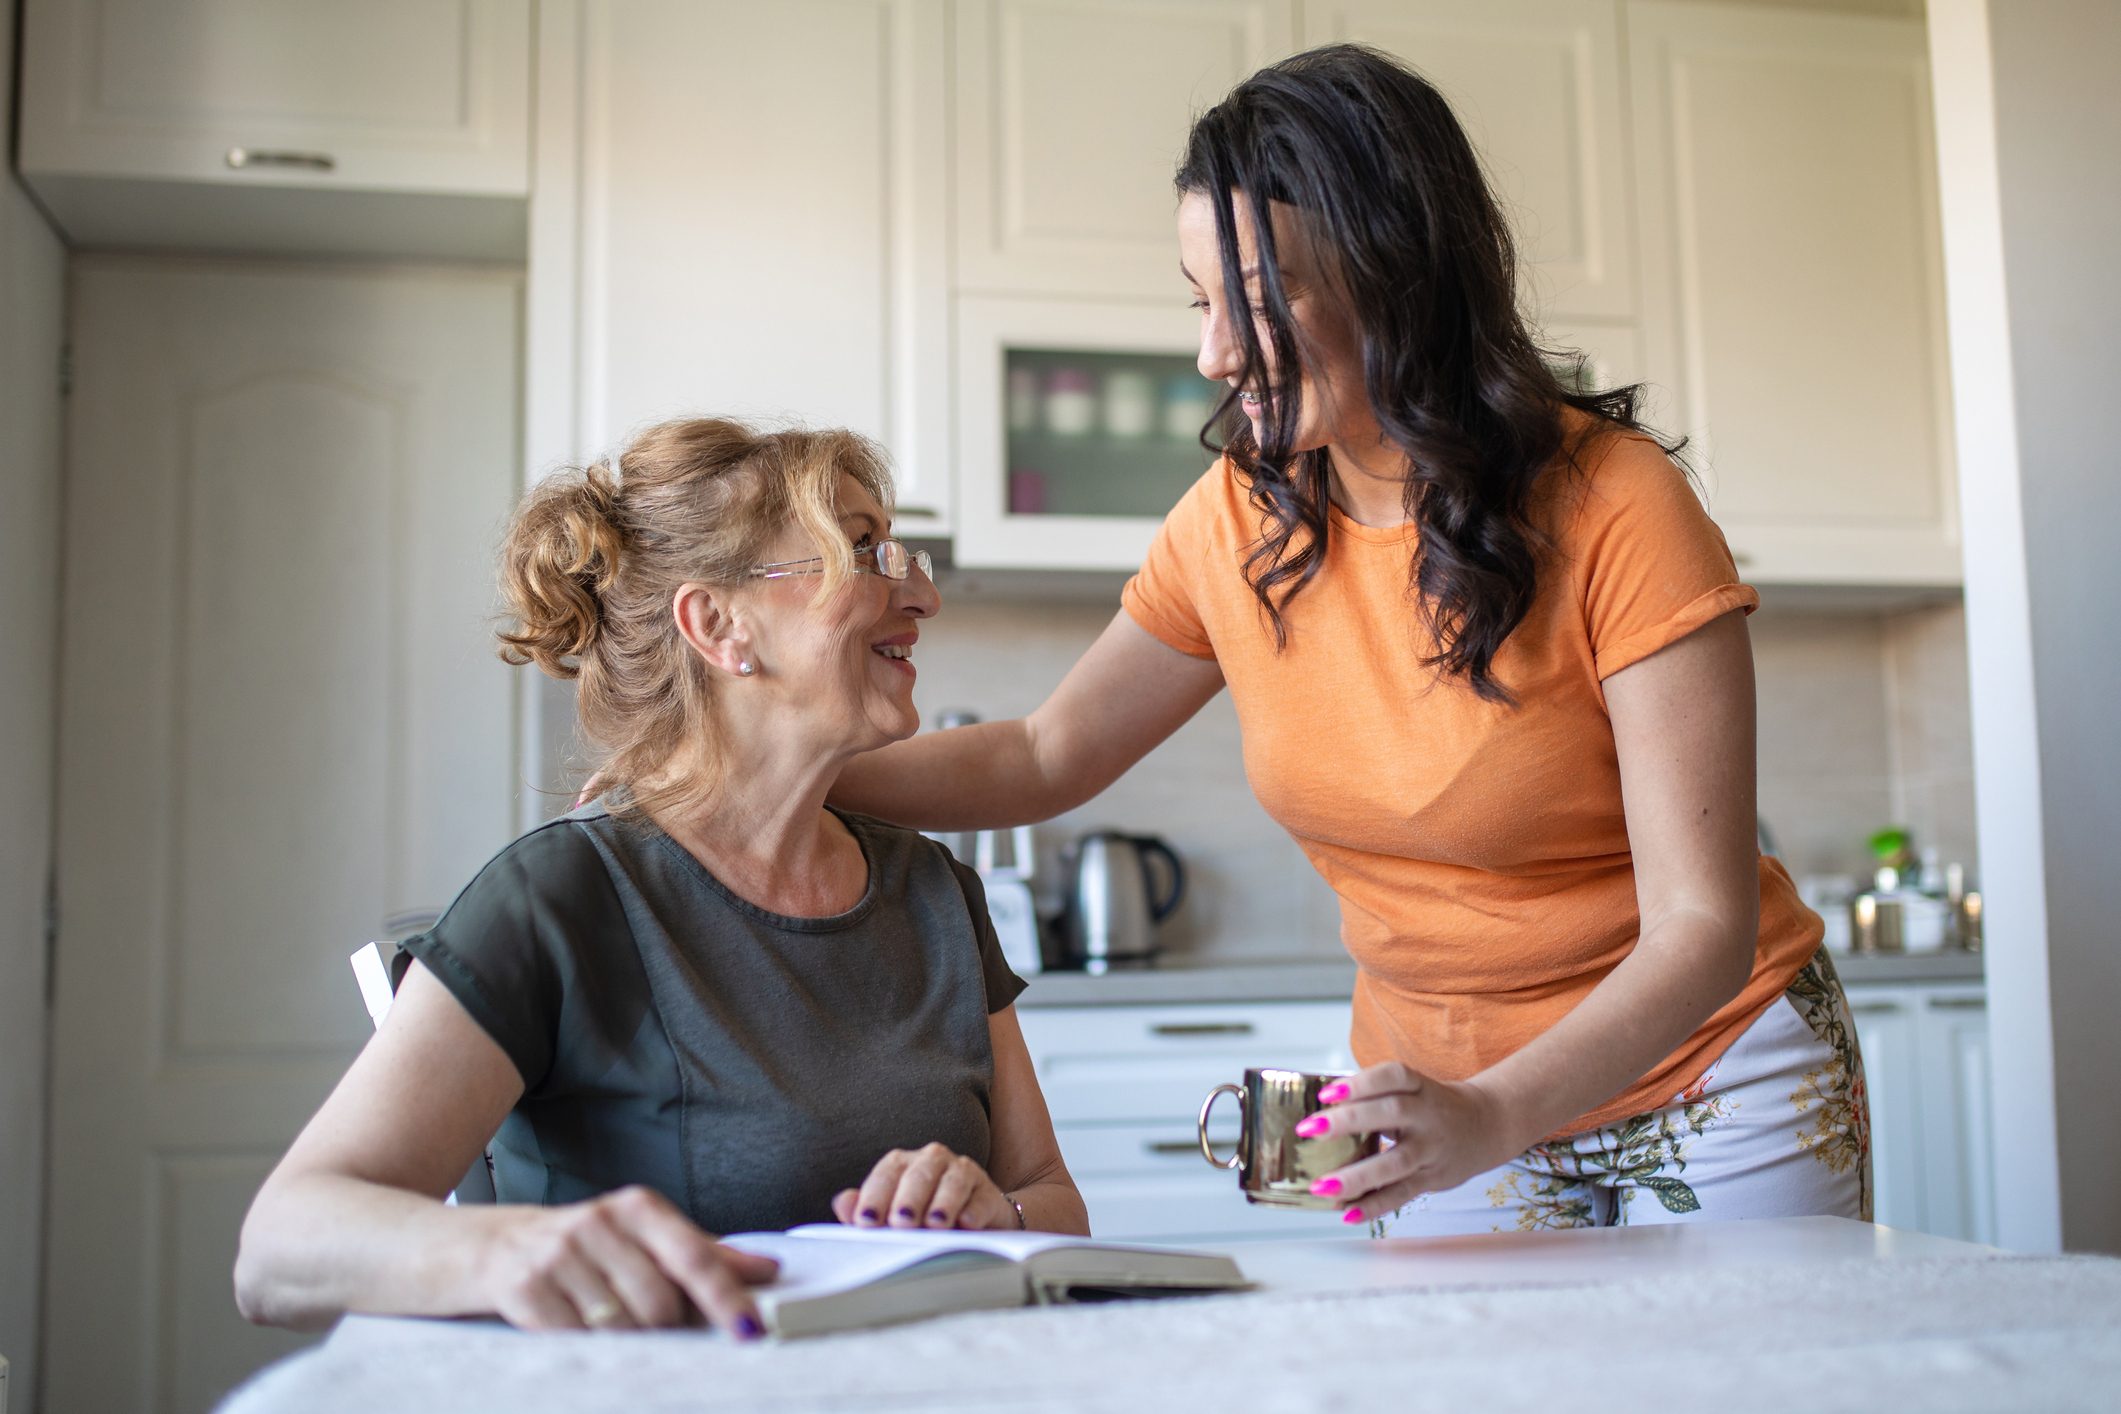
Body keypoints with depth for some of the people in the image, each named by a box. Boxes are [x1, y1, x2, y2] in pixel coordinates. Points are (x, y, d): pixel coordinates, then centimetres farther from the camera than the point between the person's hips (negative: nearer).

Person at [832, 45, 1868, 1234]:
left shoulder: (1616, 509, -23)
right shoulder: (1241, 522, -9)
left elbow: (1703, 926, -25)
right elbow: (1046, 755, 4)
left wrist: (1495, 1117, -40)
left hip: (1710, 1076, -3)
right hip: (1446, 1092, 3)